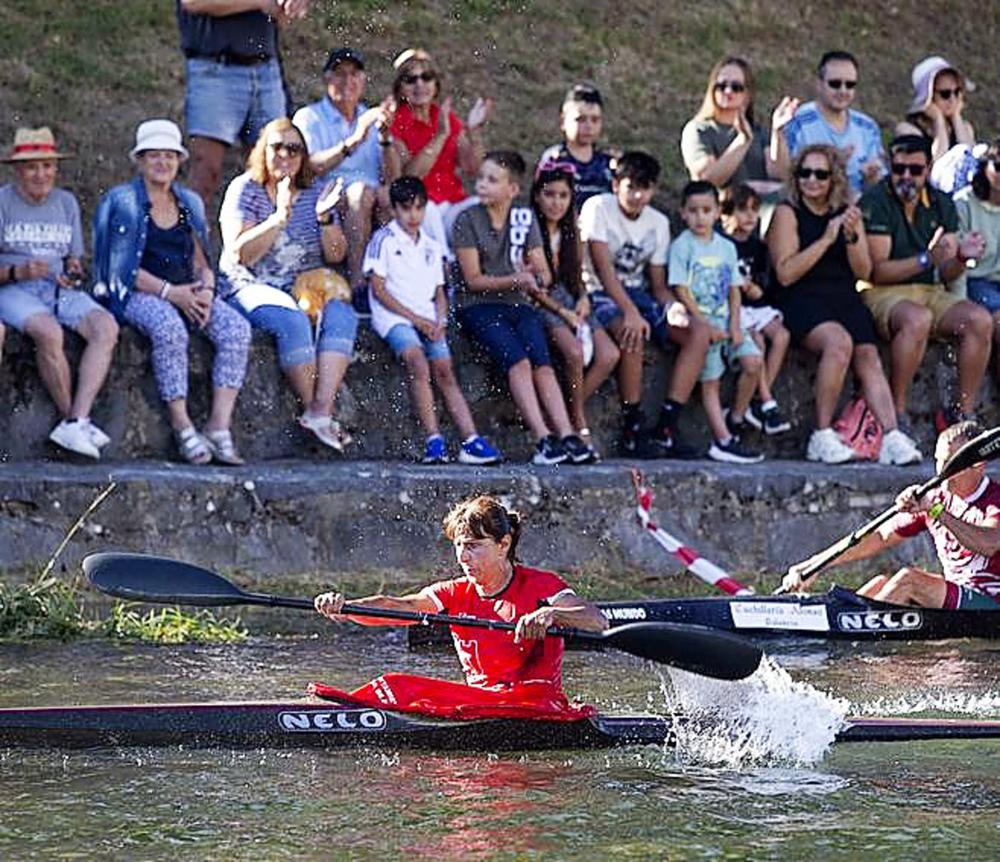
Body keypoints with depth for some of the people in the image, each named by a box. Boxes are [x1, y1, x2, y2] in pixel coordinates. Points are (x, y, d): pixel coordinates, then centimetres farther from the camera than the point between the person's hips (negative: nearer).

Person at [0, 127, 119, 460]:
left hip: (60, 289, 5)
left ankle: (76, 423, -33)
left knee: (106, 327, -25)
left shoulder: (66, 202, 15)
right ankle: (72, 418, -22)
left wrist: (73, 272, -4)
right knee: (49, 332, -37)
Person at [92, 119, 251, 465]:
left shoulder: (190, 203, 17)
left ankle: (219, 427, -28)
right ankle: (183, 427, -32)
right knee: (170, 329, -38)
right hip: (139, 294, -5)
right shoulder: (123, 201, 1)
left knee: (236, 329, -23)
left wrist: (206, 291, -6)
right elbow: (123, 266, -6)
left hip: (187, 292, 5)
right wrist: (169, 292, -17)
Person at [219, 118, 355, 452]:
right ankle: (313, 409, -27)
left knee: (341, 316, -27)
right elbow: (240, 254, -13)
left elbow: (336, 255, 9)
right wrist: (280, 218, -22)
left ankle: (321, 411, -39)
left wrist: (325, 218, -10)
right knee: (293, 321, -35)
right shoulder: (245, 190, -1)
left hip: (307, 286, 4)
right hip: (252, 287, -4)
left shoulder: (313, 194, 12)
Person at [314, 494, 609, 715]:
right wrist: (343, 608, -26)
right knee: (396, 686, -14)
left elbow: (598, 622, -18)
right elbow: (396, 607, -6)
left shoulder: (541, 585, -3)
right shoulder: (456, 593, 10)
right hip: (479, 698, 5)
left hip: (537, 704, -5)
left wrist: (551, 614, -39)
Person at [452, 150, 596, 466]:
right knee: (517, 360, -26)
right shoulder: (467, 221, 0)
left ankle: (566, 434, -32)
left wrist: (535, 277, -15)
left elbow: (544, 273, 10)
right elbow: (473, 280, -6)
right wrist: (516, 280, -19)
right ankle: (543, 439, -35)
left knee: (542, 363, -21)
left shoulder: (524, 219, 10)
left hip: (519, 305, 3)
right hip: (479, 306, -3)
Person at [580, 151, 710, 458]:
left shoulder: (658, 222, 9)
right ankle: (633, 429, -25)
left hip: (638, 294, 7)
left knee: (699, 332, -14)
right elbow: (603, 268, -18)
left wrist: (671, 306, -16)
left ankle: (666, 426, -18)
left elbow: (658, 284, 8)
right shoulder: (598, 208, -9)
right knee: (633, 335, -37)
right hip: (601, 295, -7)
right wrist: (629, 312, -30)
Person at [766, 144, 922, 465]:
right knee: (839, 342, -32)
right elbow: (785, 274, -8)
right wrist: (826, 239, -12)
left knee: (868, 356, -21)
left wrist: (852, 237, -9)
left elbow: (863, 271, 9)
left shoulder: (847, 213, 17)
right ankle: (822, 436, -27)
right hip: (803, 302, -5)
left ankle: (892, 436, -32)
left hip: (845, 300, 5)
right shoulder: (788, 213, 4)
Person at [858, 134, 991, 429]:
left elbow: (946, 275, 9)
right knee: (918, 319, -38)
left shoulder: (941, 204, 11)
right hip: (882, 294, -6)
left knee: (980, 320, -21)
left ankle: (962, 412, -15)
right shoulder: (875, 202, -6)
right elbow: (877, 272, -13)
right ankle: (896, 412, -30)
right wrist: (926, 259, -23)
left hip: (931, 293, 6)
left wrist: (960, 258, -14)